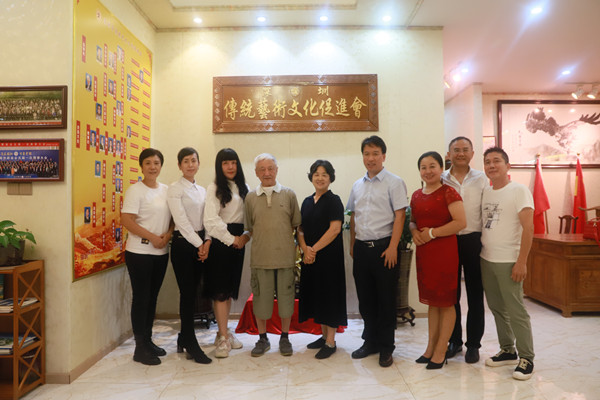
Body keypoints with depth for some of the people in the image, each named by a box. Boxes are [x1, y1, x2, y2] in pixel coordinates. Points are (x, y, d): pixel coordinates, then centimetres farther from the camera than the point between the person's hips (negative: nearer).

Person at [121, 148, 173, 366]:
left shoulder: (166, 190, 10)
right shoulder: (135, 190, -7)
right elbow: (126, 220, -14)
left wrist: (168, 235, -6)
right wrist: (152, 237, -16)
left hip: (161, 252, 6)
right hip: (139, 252, -6)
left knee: (152, 297, 14)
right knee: (141, 297, 1)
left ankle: (148, 340, 27)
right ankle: (140, 348, 11)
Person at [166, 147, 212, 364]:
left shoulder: (202, 190, 15)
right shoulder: (175, 189, -4)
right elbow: (182, 220, -11)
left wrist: (207, 241, -4)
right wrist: (199, 244, -12)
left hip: (200, 244, 6)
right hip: (183, 243, -6)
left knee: (192, 293, 10)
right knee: (187, 293, -4)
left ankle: (184, 339, 23)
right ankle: (192, 345, 5)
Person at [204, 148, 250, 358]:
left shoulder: (243, 188, 13)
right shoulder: (214, 188, -4)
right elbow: (211, 220, -13)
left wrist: (245, 236, -8)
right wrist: (231, 239, -10)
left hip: (238, 241, 6)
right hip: (220, 241, -5)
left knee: (231, 288, 12)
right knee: (220, 290, -3)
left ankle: (224, 331, 25)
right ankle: (223, 337, 6)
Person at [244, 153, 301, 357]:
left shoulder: (289, 194, 5)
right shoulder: (250, 197, 6)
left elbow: (296, 225, 8)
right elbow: (248, 229, 13)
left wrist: (298, 247, 1)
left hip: (285, 256, 0)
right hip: (260, 257, 1)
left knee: (285, 296, 8)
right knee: (261, 297, 8)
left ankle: (284, 338, 25)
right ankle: (262, 338, 25)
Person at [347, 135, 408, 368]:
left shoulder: (394, 182, -4)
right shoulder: (357, 186, 13)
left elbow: (399, 215, -10)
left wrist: (393, 247, -16)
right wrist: (352, 245, 13)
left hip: (383, 247, -5)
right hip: (361, 248, 5)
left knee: (386, 299, 4)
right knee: (365, 298, 13)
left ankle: (386, 348, 19)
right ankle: (370, 341, 29)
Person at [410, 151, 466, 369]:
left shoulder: (448, 193, -9)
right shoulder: (416, 195, 12)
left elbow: (461, 222, -17)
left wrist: (432, 233, -16)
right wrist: (414, 231, -1)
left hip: (444, 251, -6)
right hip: (423, 251, 7)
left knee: (445, 302, 4)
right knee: (431, 301, 15)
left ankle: (440, 351, 15)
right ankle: (431, 347, 26)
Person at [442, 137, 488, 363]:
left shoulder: (481, 179, 3)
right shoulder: (440, 180, 5)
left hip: (474, 240, -1)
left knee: (475, 294, 7)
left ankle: (473, 344, 21)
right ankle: (454, 341, 26)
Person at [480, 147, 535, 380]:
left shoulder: (519, 191, -8)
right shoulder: (485, 192, 10)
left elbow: (528, 228, -14)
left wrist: (521, 262, -17)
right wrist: (480, 252, 5)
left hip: (508, 262, -6)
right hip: (486, 260, 6)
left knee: (516, 311, -1)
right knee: (496, 308, 14)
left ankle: (526, 358, 15)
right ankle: (507, 351, 28)